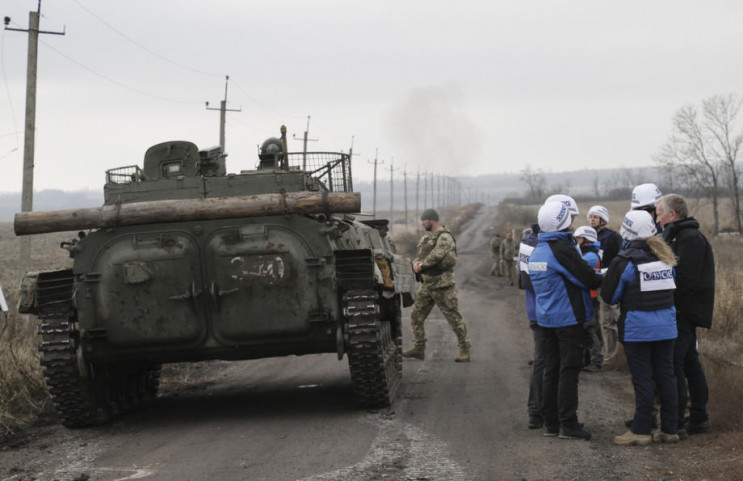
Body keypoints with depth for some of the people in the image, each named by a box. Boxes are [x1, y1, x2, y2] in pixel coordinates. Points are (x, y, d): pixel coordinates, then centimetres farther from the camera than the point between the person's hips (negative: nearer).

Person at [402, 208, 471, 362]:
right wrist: (416, 262, -5)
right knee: (416, 316, 9)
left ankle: (465, 351, -1)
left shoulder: (444, 237, -13)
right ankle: (419, 348, 17)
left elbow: (438, 254, -28)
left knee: (453, 317, -6)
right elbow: (420, 255, 18)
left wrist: (422, 264, -17)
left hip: (442, 284, -9)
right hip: (427, 284, 9)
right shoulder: (426, 237, 15)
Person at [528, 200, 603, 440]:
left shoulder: (537, 251, 10)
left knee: (551, 370, 13)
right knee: (569, 371, -4)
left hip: (545, 319, 8)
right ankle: (568, 424, -3)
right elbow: (589, 279, -18)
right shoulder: (562, 249, -18)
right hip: (568, 319, -8)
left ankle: (551, 422, 17)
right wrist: (604, 278, 4)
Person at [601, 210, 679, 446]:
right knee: (665, 375, 10)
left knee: (642, 379, -1)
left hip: (638, 327, -6)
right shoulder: (665, 257, 6)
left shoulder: (625, 261, -13)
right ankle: (669, 429, 14)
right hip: (666, 326, 6)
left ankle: (641, 431, 3)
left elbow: (609, 296, -6)